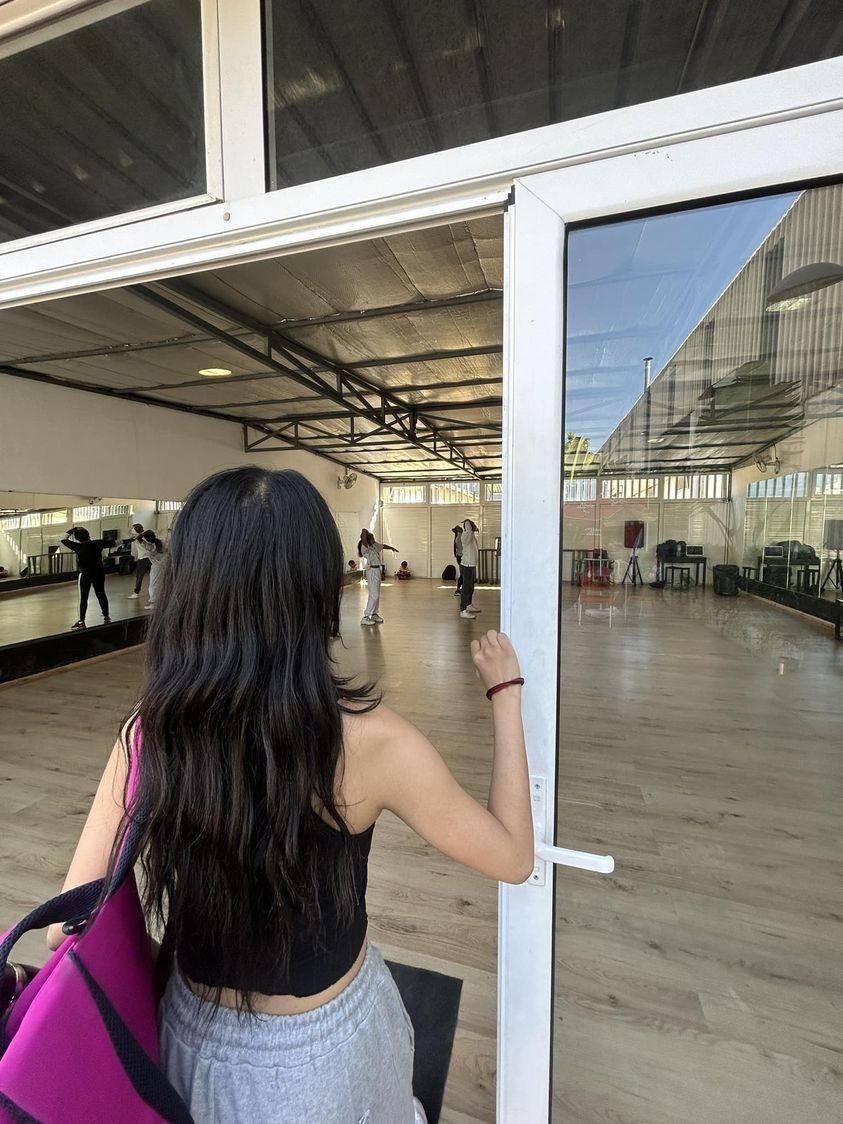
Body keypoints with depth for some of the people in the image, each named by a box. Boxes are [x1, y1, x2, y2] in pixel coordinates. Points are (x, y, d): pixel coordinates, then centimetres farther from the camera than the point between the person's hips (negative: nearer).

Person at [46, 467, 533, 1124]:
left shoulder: (148, 734, -23)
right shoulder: (369, 740, -32)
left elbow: (70, 921, -12)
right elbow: (513, 857, -17)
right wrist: (506, 691, -12)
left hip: (195, 1037, 3)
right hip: (319, 1045, -2)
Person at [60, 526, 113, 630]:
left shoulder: (78, 546, -12)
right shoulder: (97, 543, -2)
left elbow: (64, 540, -5)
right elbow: (112, 543, 7)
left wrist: (70, 533, 7)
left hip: (85, 574, -4)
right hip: (99, 573, 4)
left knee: (83, 598, 0)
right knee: (101, 595, 13)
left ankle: (82, 622, 1)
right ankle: (106, 617, 20)